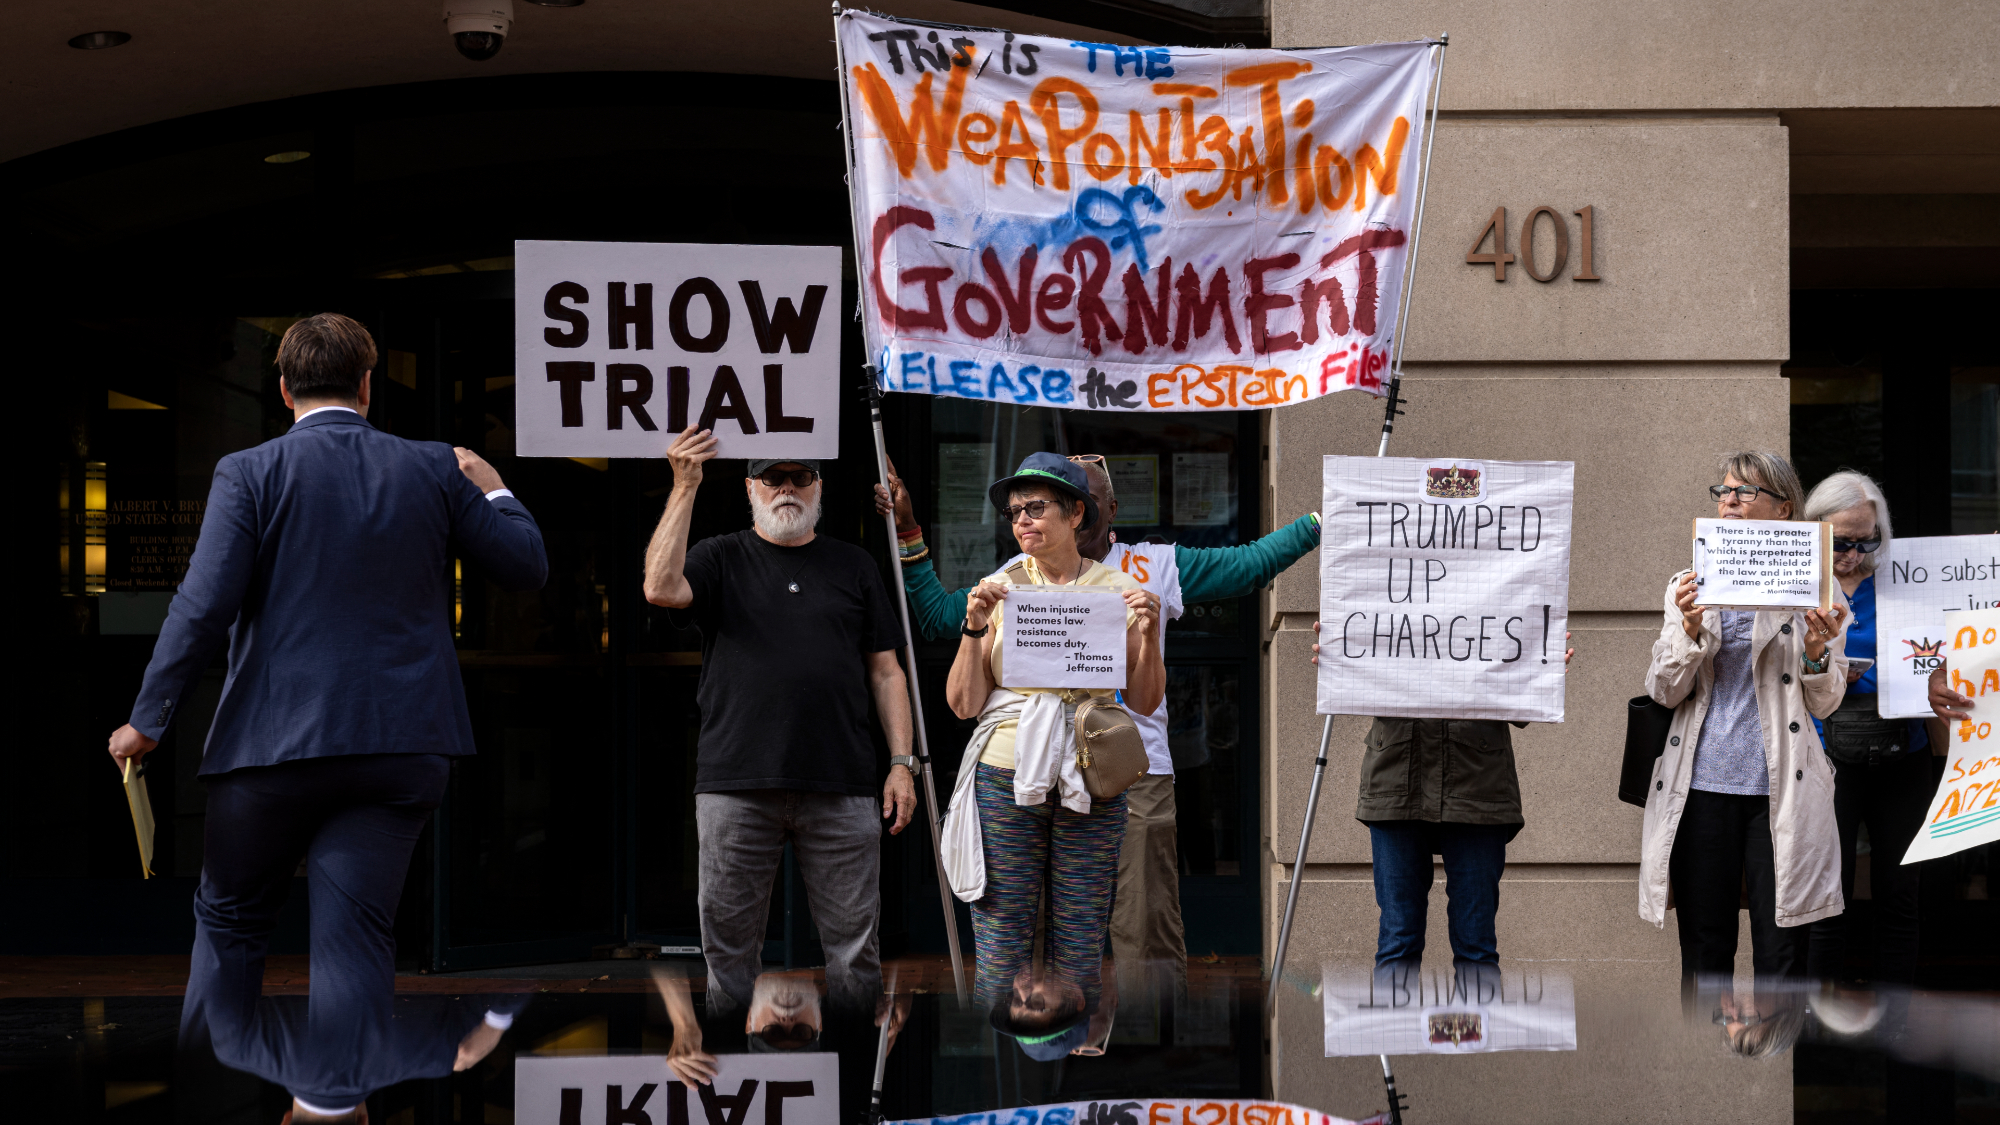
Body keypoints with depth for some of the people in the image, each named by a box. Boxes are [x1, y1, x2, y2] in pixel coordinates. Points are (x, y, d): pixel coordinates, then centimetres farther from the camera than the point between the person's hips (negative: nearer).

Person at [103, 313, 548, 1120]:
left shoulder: (250, 474, -5)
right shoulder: (433, 470, 4)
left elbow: (204, 606, -11)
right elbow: (528, 567, 9)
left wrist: (148, 722, -4)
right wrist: (492, 490, 26)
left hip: (273, 741, -1)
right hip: (400, 744, 1)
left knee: (230, 921, 17)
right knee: (356, 934, 1)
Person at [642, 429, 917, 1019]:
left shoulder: (854, 566, 15)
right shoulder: (721, 558, 10)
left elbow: (885, 671, 13)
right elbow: (661, 588, -12)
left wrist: (902, 761, 3)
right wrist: (685, 487, -14)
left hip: (842, 791, 1)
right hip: (736, 787, -1)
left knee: (855, 944, 1)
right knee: (730, 944, 3)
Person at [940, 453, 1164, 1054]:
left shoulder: (1117, 590, 4)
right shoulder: (998, 592, 4)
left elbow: (1144, 701, 5)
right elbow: (962, 704, 1)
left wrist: (1148, 633, -11)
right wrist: (974, 628, -12)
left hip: (1089, 784, 0)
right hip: (1006, 775, 0)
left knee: (1080, 949, 3)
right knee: (1000, 943, -1)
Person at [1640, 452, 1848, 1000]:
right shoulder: (1689, 587, 12)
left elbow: (1825, 704, 7)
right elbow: (1663, 692, 6)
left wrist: (1817, 649, -13)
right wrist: (1691, 630, -10)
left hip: (1781, 789, -2)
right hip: (1702, 785, 2)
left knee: (1780, 955, -2)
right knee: (1703, 951, 4)